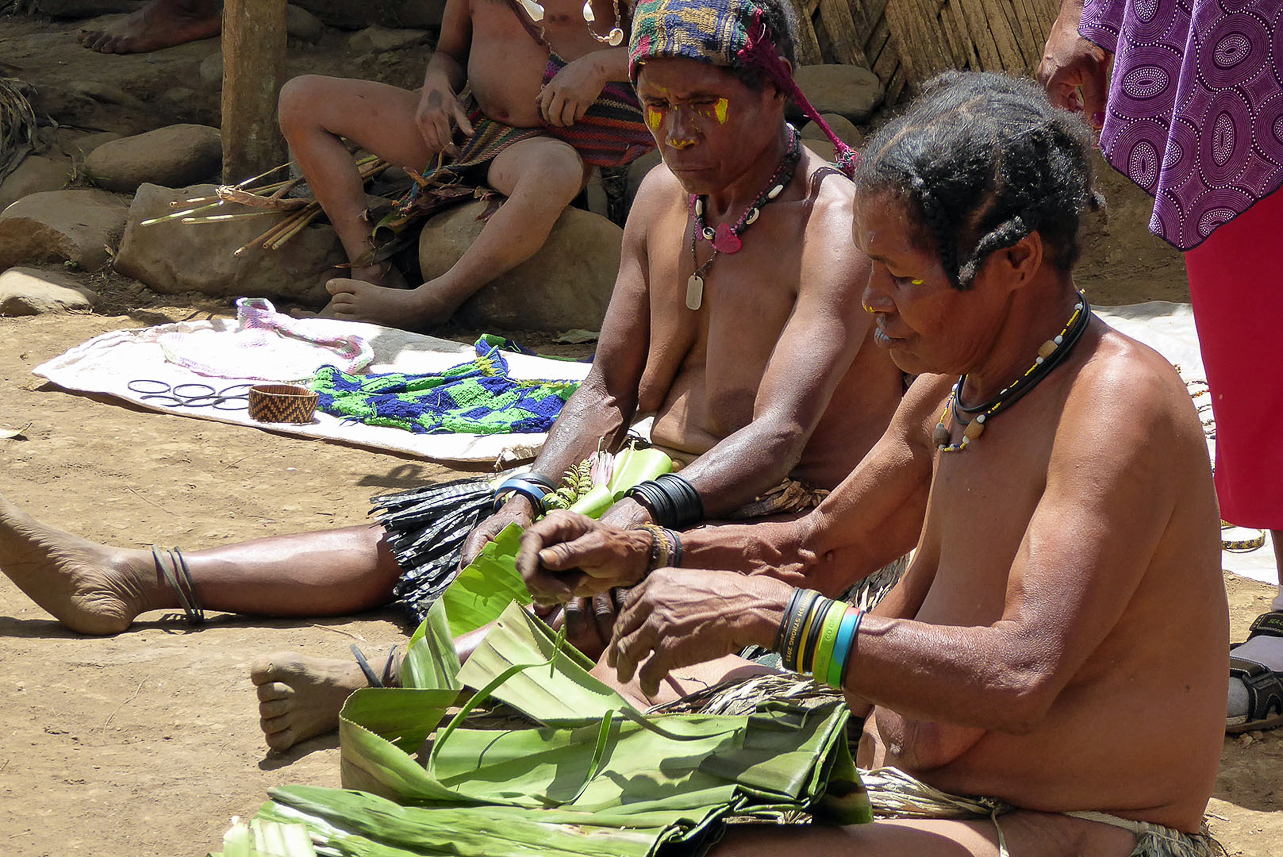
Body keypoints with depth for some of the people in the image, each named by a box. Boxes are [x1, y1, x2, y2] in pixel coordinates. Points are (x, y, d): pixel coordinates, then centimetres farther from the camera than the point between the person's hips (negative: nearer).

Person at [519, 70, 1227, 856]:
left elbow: (1020, 680, -34)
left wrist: (767, 611, -32)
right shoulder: (950, 388, 6)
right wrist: (638, 554, 10)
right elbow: (825, 543, 24)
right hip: (911, 784, 9)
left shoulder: (1119, 401, -22)